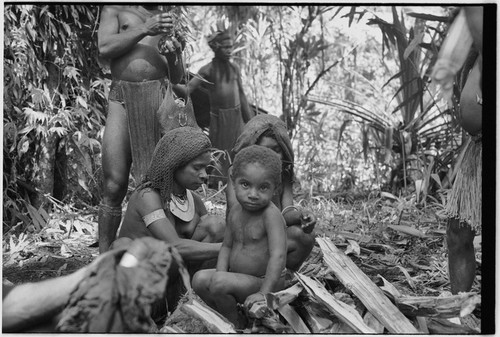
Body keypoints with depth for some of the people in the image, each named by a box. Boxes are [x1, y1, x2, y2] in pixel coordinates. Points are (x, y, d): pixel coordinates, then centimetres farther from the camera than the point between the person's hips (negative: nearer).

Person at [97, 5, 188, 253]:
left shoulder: (166, 21, 24)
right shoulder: (115, 10, 19)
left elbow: (176, 78, 18)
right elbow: (104, 49, 0)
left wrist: (173, 58, -4)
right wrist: (144, 30, -8)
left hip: (158, 98, 2)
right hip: (122, 97, -2)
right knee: (114, 186, -9)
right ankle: (104, 258, -2)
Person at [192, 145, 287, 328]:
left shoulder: (271, 214, -22)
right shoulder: (235, 212, 2)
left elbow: (278, 255, -28)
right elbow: (227, 246, 10)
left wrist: (263, 293, -31)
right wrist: (221, 273, -7)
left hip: (264, 281, -7)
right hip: (240, 277, 7)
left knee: (219, 283, -26)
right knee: (200, 279, -8)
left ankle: (235, 325, -1)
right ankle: (225, 315, 7)